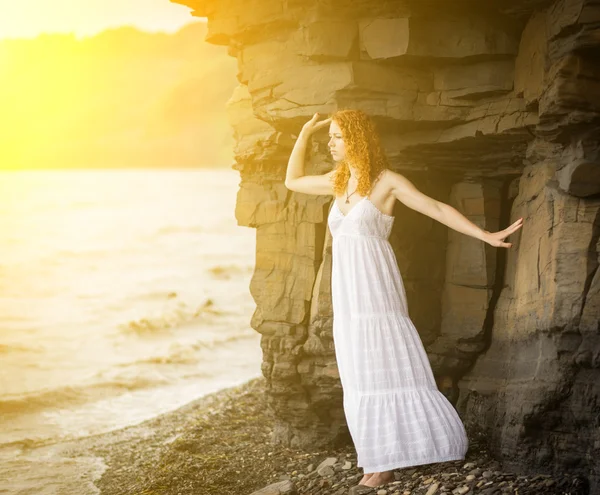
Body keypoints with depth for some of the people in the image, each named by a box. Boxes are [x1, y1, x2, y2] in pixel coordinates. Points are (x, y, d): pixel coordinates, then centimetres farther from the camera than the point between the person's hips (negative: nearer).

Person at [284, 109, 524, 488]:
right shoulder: (338, 181, 14)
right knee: (362, 377, 6)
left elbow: (438, 209, -8)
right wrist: (305, 133, 21)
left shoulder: (388, 181, -5)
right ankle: (381, 459, 10)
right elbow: (293, 181, 27)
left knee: (390, 368, -8)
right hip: (348, 293, 7)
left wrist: (486, 236, -15)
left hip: (375, 290, -7)